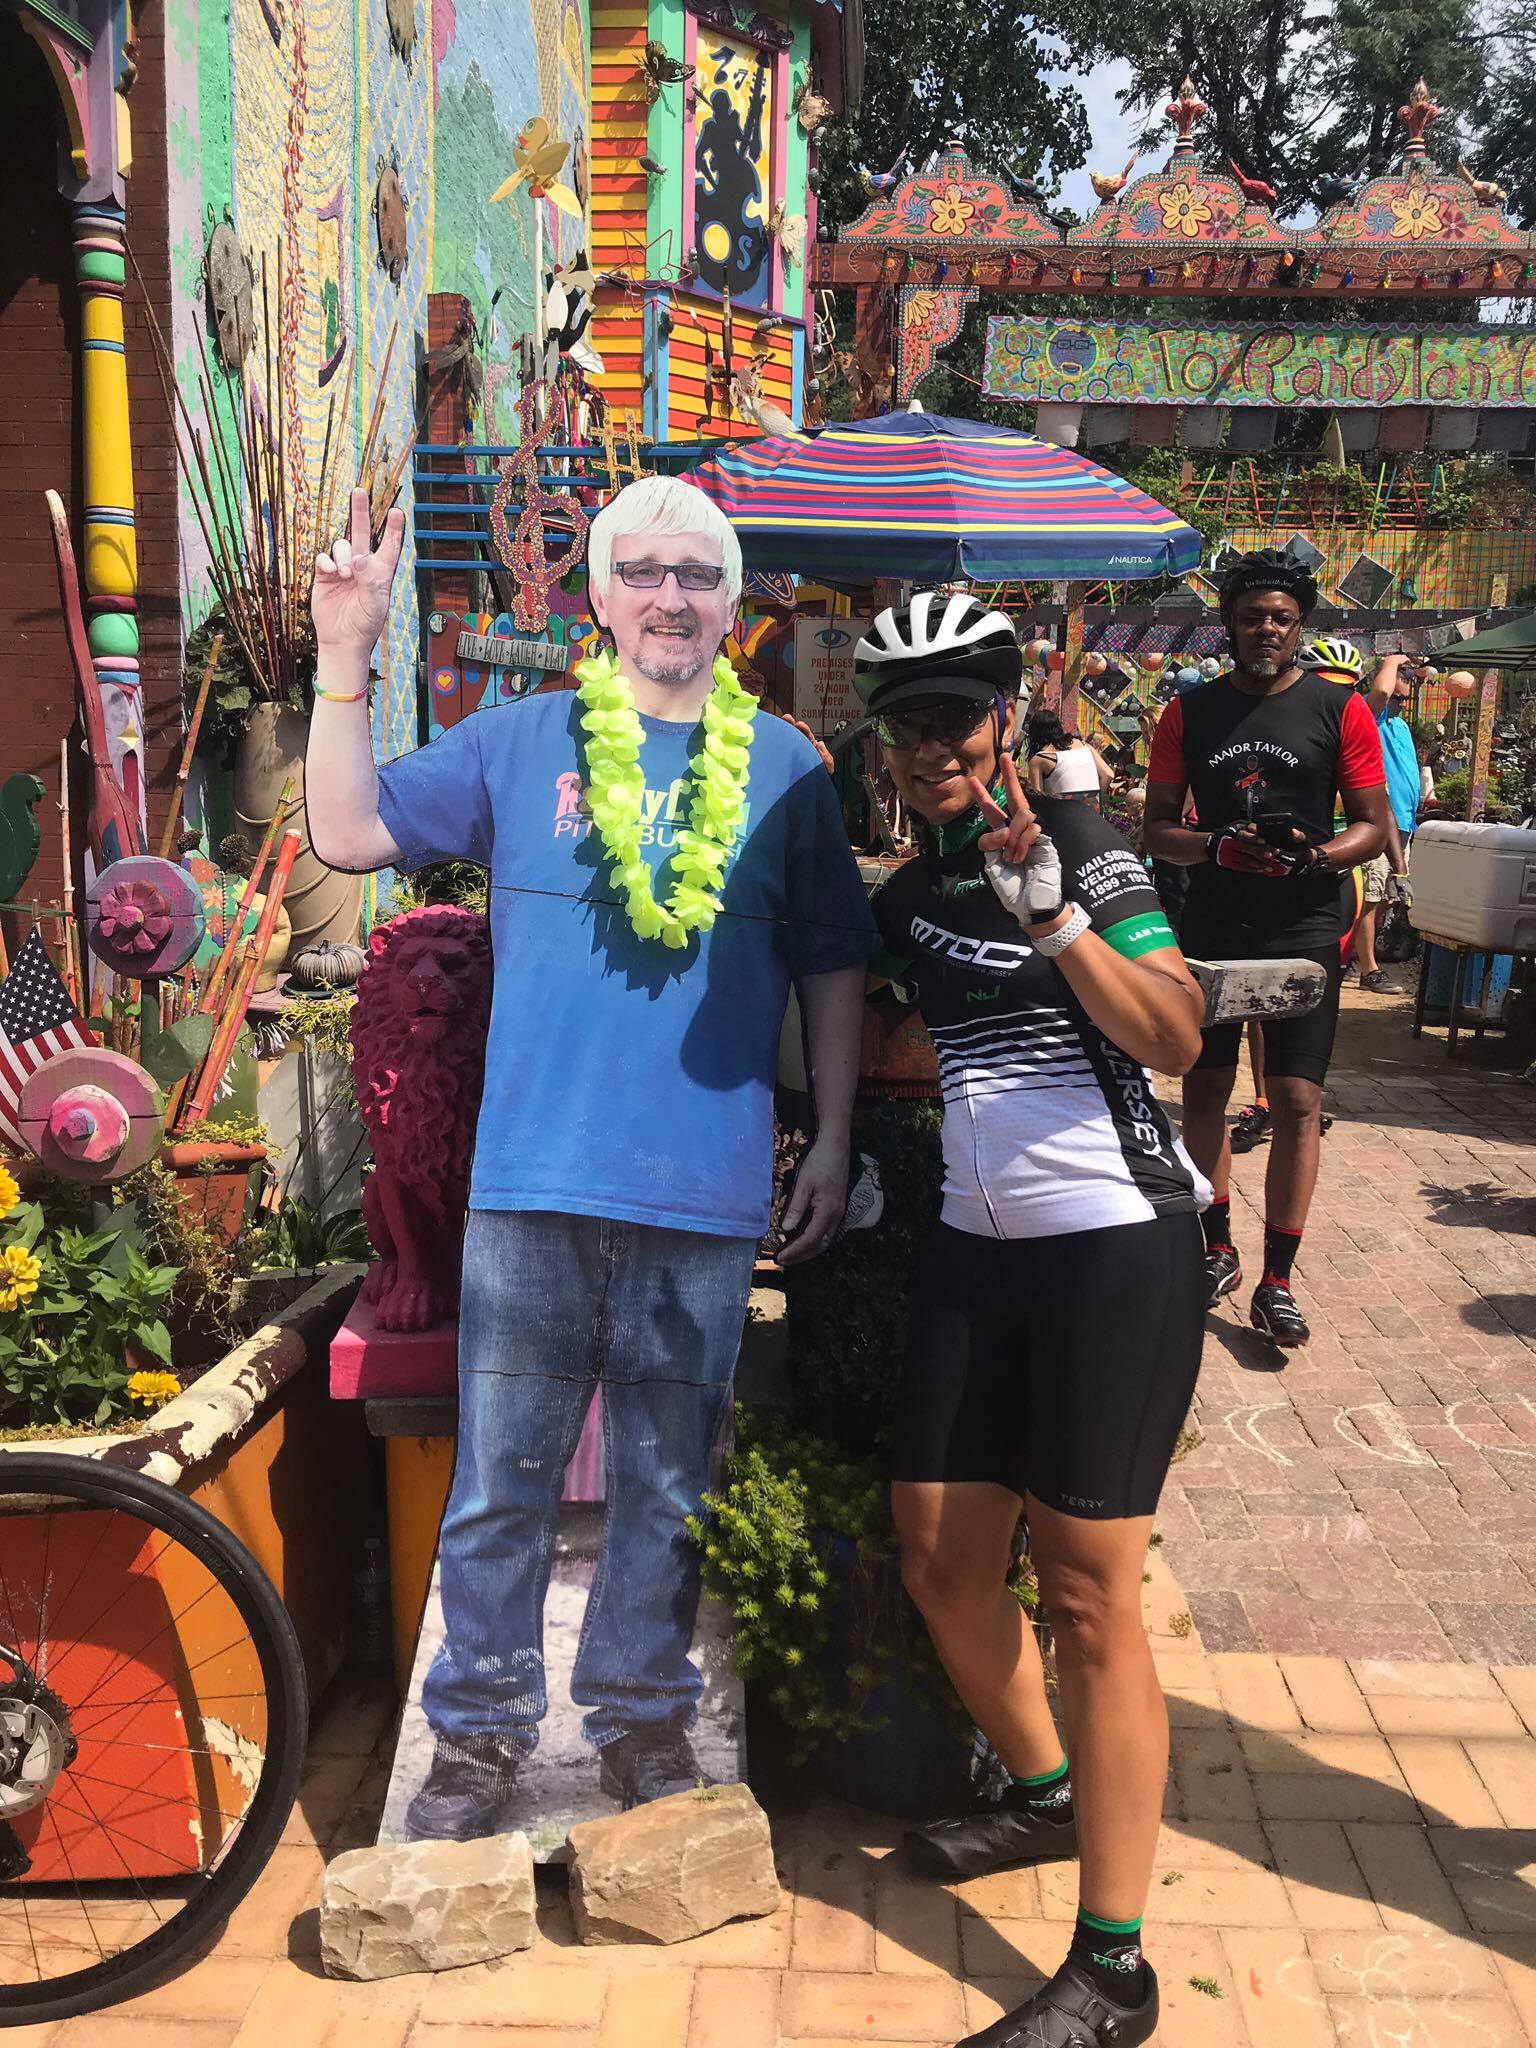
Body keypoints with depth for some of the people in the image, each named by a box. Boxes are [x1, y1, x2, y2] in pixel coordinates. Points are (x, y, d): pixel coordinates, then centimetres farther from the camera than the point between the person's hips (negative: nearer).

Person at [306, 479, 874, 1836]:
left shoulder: (785, 768, 6)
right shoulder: (520, 743, 6)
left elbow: (833, 969, 9)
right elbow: (349, 835, 0)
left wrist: (835, 1143, 5)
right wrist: (346, 662, -8)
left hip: (708, 1194, 1)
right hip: (533, 1178, 0)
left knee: (668, 1482, 14)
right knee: (501, 1481, 8)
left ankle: (642, 1712, 33)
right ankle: (480, 1727, 27)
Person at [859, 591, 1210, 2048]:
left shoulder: (1075, 840, -7)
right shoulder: (908, 897, 11)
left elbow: (1175, 1036, -17)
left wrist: (1050, 913, -27)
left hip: (1116, 1246, -6)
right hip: (976, 1248, 7)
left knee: (1086, 1594, -3)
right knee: (939, 1560, 11)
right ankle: (1045, 1794, 38)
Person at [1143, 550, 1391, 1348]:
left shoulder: (1339, 708, 0)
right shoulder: (1190, 712, 5)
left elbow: (1373, 825, 1)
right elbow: (1157, 829, 5)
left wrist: (1311, 858, -19)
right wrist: (1217, 848, -16)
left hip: (1302, 930, -2)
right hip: (1210, 928, 3)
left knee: (1296, 1100, -6)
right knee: (1204, 1087, 9)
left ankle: (1276, 1282, 3)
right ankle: (1218, 1251, 27)